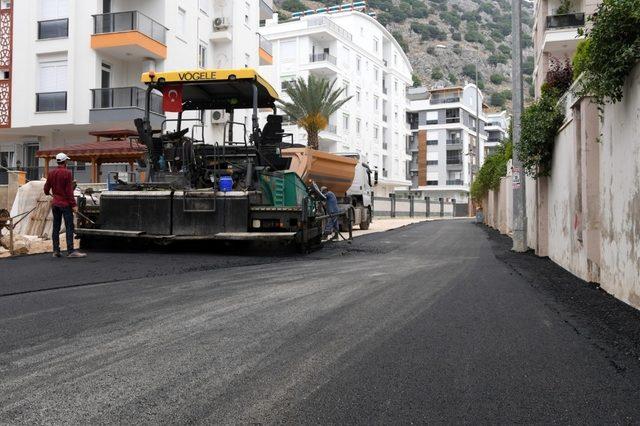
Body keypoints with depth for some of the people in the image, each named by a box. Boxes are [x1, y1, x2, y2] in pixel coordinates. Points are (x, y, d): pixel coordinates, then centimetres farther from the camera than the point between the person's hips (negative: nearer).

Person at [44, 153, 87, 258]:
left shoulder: (51, 173, 7)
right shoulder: (67, 173, -12)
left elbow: (46, 188, 16)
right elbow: (69, 191, -15)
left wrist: (48, 193, 39)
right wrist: (73, 204, -14)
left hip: (55, 204, 7)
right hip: (65, 204, -7)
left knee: (56, 227, 10)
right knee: (69, 227, -7)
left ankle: (56, 251, 13)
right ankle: (70, 251, -11)